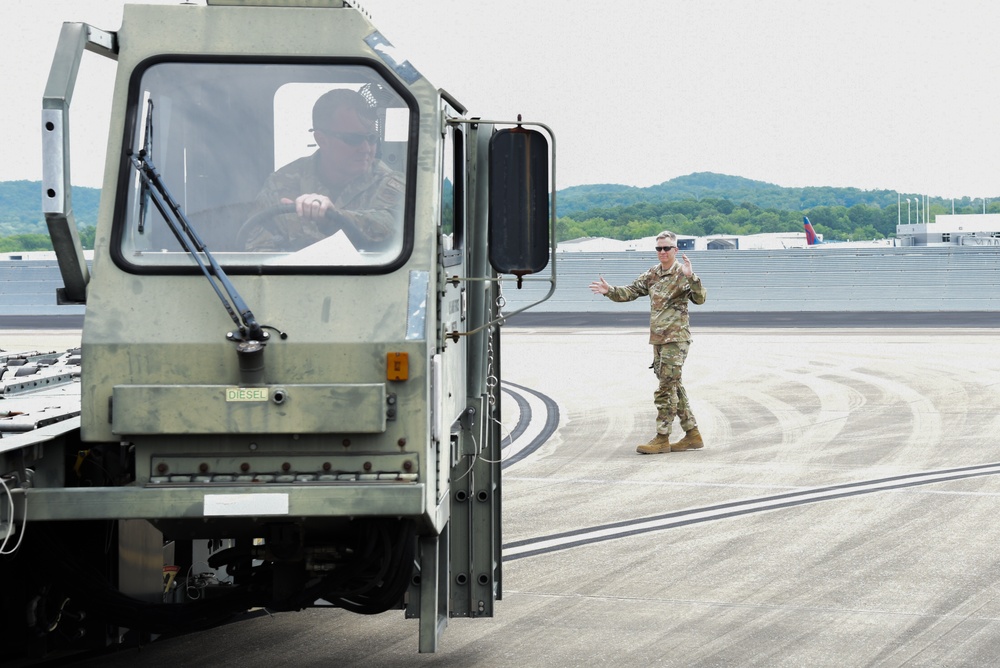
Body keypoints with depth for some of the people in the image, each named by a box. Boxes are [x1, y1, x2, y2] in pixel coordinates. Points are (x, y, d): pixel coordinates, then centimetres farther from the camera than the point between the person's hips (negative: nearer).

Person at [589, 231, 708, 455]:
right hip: (658, 339, 8)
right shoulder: (652, 275, 12)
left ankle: (662, 439, -5)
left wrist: (691, 277, -37)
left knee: (666, 389, -9)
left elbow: (700, 298, -22)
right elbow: (630, 292, 19)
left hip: (676, 339, -8)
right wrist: (609, 291, 5)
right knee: (673, 387, 11)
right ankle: (692, 434, 17)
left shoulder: (682, 274, -10)